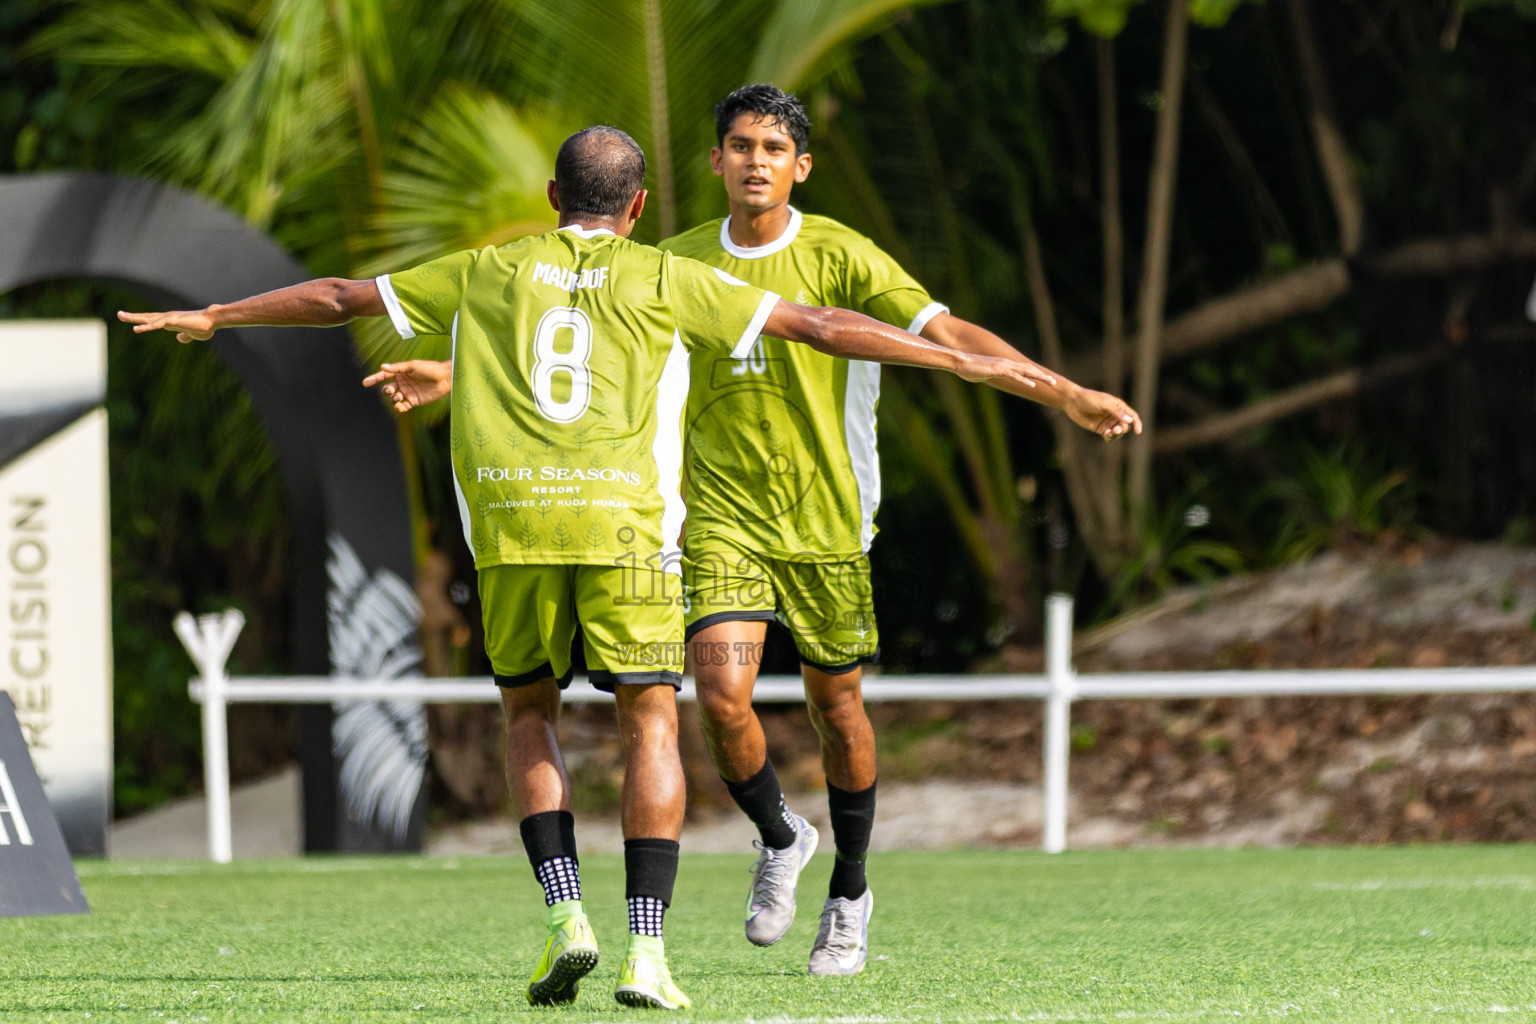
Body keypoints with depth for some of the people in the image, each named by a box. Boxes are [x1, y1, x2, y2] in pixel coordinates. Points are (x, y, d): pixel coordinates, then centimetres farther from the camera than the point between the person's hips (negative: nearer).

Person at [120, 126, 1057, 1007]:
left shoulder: (489, 273, 18)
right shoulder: (665, 280, 13)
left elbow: (338, 298, 27)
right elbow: (817, 326, 12)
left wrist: (213, 318, 41)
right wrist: (964, 362, 17)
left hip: (509, 519, 2)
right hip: (625, 521, -2)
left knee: (531, 714, 17)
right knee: (652, 721, 2)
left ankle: (568, 918, 1)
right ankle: (646, 950, -10)